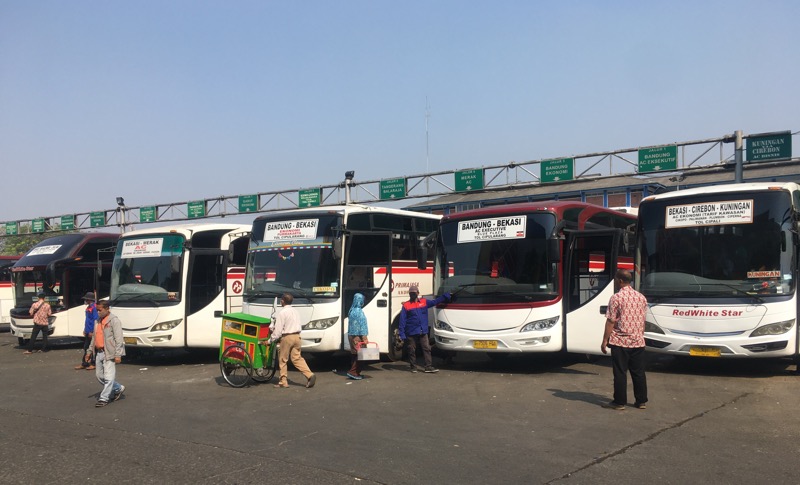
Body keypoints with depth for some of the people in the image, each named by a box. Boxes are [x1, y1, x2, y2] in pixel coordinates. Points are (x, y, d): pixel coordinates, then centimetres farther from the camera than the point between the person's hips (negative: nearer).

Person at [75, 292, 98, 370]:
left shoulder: (94, 307, -16)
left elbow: (95, 320, -20)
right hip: (87, 332, 9)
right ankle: (84, 364, 19)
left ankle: (93, 364, 8)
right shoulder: (88, 307, 13)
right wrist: (85, 330, 18)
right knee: (86, 348, 13)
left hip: (91, 332, -9)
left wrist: (92, 332, -20)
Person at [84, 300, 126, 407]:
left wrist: (118, 354, -19)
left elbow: (118, 339, -14)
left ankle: (104, 398, 1)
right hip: (98, 353, 9)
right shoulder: (97, 321, 16)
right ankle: (118, 389, 26)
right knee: (99, 375, 11)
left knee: (108, 377, -6)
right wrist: (89, 351, 19)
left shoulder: (114, 320, -9)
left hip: (109, 353, -9)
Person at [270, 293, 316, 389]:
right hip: (297, 336, 7)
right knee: (297, 358, 8)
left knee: (283, 360, 6)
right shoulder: (295, 311, 13)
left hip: (287, 337, -7)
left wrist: (270, 340, -5)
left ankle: (283, 382, 10)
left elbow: (278, 329, -13)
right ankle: (310, 375, -8)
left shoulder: (282, 313, -11)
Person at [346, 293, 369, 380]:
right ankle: (353, 372, -5)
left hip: (351, 335, 9)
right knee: (359, 354, -3)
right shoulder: (359, 311, -16)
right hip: (357, 336, -9)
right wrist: (364, 338, -15)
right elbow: (362, 325, -17)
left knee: (354, 353, 13)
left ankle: (354, 372, 16)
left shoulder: (351, 310, 11)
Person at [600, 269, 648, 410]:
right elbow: (643, 320, 13)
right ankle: (641, 401, 18)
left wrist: (605, 340, -6)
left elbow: (611, 322, -12)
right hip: (638, 341, 5)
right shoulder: (641, 297, 5)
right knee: (639, 372, 12)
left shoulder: (616, 298, -12)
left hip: (620, 341, -5)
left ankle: (619, 402, 6)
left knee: (620, 373, 1)